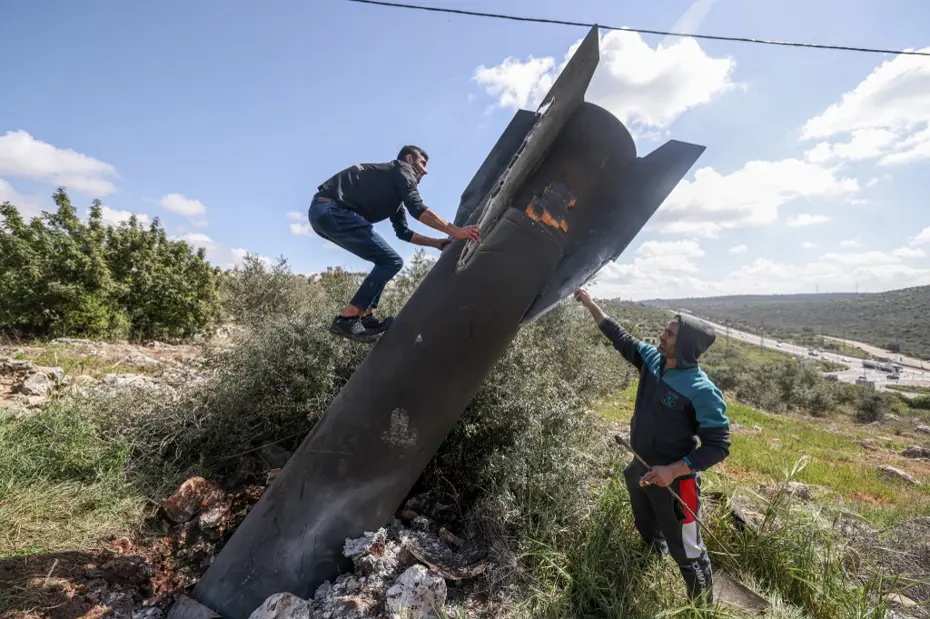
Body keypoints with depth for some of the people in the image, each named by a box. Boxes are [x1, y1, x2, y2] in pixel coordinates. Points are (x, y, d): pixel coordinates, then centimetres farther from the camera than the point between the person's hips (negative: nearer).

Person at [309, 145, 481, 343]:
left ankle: (366, 317, 11)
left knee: (386, 260, 17)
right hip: (332, 209, -10)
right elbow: (417, 208, -14)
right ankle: (346, 319, -12)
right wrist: (455, 231, -18)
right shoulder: (402, 169, 3)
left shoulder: (395, 193, 29)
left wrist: (435, 242, 23)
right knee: (391, 261, -11)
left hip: (325, 211, 10)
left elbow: (403, 232, 30)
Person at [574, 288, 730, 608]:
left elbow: (718, 446, -21)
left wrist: (673, 471, -27)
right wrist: (590, 304, 5)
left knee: (686, 552, 10)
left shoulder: (702, 391, -26)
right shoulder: (651, 358, -8)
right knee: (648, 533, 29)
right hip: (640, 470, 7)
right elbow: (620, 336, 5)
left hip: (674, 480, -7)